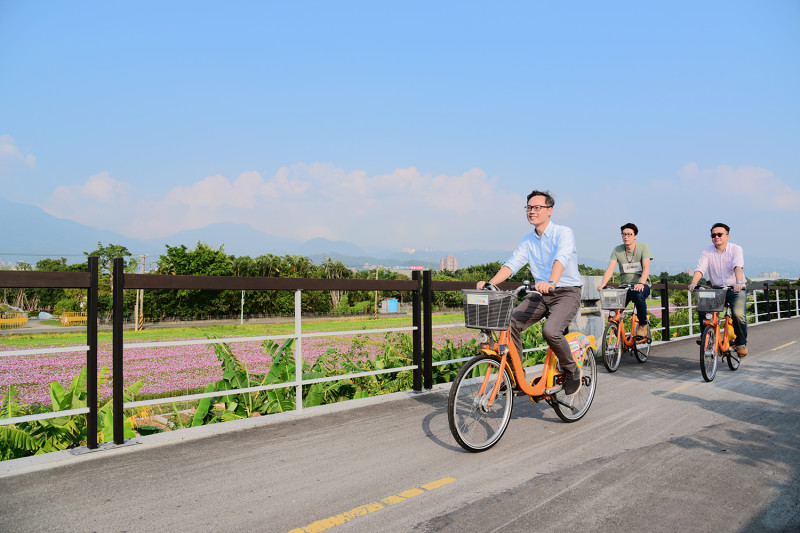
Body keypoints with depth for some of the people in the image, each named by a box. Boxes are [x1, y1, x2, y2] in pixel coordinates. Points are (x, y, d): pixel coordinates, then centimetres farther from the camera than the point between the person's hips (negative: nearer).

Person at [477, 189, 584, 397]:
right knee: (510, 323, -15)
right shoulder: (528, 240, 9)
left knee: (550, 331, -29)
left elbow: (561, 259, -29)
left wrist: (551, 282, -48)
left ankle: (572, 371, -2)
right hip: (541, 294, 6)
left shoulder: (564, 233, -9)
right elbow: (511, 264, -1)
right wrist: (490, 283, -18)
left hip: (567, 292, -6)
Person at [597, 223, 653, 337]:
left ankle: (643, 324, -12)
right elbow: (610, 269, -8)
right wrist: (602, 285, -26)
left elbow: (646, 268, -15)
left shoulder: (643, 247, -3)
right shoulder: (617, 250, 2)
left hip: (641, 285, -2)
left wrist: (641, 283, -34)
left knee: (638, 295, -37)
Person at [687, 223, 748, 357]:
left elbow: (738, 267, -22)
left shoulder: (736, 249, -4)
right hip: (716, 289, 3)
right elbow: (700, 269, -12)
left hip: (736, 289, -2)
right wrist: (694, 283, -33)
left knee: (738, 314, -25)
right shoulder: (707, 252, 1)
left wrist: (739, 282, -41)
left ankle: (741, 343, 1)